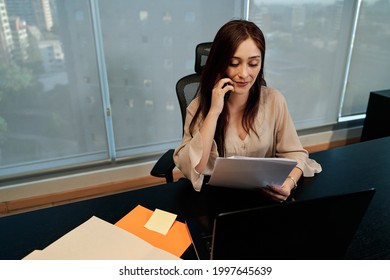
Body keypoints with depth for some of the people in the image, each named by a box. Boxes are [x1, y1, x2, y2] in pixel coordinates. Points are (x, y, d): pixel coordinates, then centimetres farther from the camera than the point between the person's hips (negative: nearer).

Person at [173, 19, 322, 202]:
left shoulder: (274, 100, -5)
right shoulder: (199, 107, -9)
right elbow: (190, 170, -18)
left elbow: (294, 153, 0)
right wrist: (214, 112, -22)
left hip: (266, 195, 2)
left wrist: (289, 183, -20)